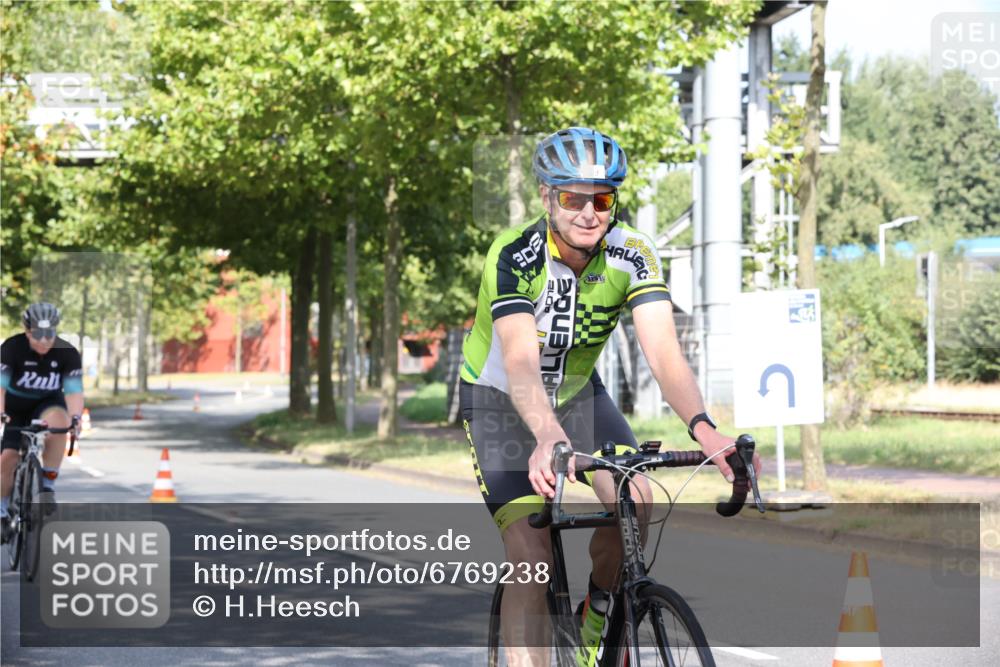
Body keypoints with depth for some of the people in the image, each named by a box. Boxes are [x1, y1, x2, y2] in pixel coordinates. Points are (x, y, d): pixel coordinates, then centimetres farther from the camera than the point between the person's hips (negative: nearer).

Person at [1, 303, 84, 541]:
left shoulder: (67, 353, -21)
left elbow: (74, 390, -26)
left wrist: (75, 417, -45)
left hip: (48, 404, 0)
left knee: (57, 420, -35)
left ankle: (48, 485, -22)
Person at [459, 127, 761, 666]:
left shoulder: (633, 256, -20)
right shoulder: (515, 257, -30)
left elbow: (663, 352, -32)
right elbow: (521, 362, -44)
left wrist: (702, 428, -51)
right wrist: (548, 438, -63)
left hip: (577, 391, 3)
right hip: (501, 400, -3)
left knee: (634, 501, -21)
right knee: (532, 559, -19)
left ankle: (593, 619, 7)